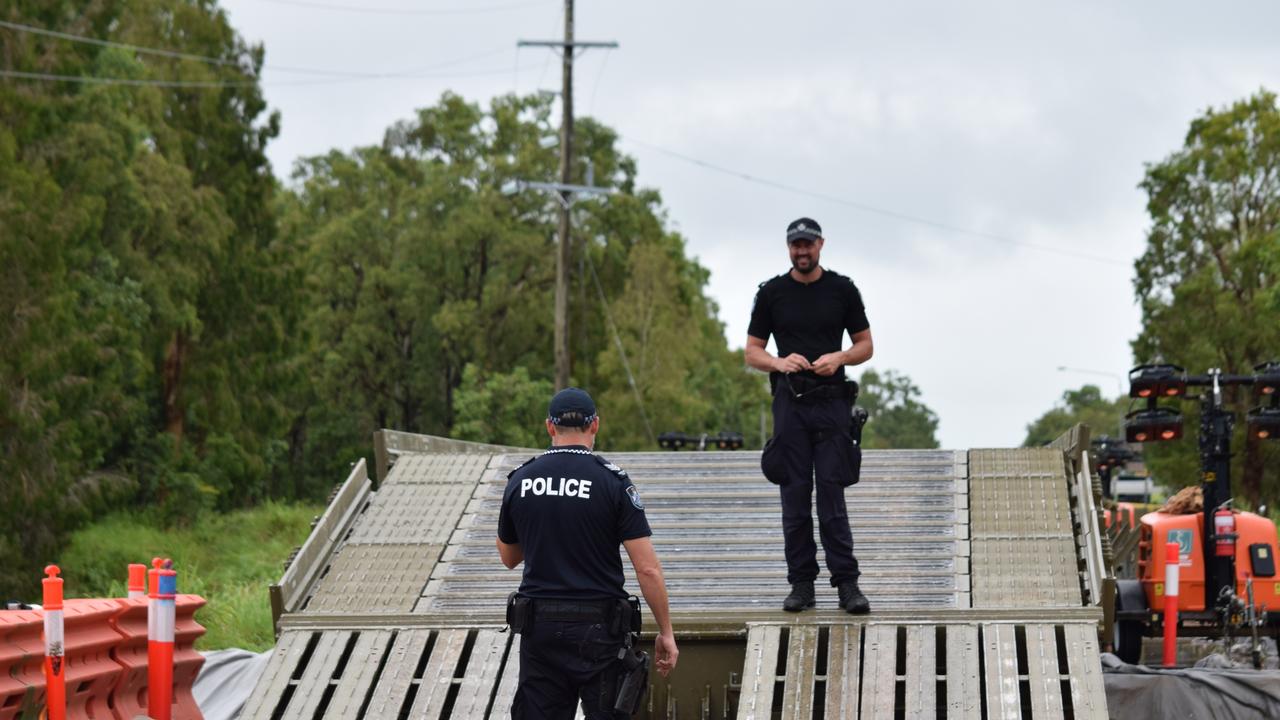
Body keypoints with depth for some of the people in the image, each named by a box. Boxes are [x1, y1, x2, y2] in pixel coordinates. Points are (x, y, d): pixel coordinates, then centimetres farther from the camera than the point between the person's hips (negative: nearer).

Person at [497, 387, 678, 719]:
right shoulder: (612, 481, -7)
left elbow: (508, 558, 17)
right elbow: (648, 569, -10)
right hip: (598, 628, -3)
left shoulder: (520, 480, 3)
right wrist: (666, 632, -3)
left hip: (539, 627, 3)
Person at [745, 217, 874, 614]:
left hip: (831, 401, -1)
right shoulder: (772, 293, 8)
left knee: (832, 492, -6)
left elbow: (865, 345, 12)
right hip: (790, 401, 1)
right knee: (795, 495, 1)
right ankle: (802, 584, 6)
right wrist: (780, 363, -11)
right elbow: (752, 352, 10)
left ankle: (846, 583, -5)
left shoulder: (842, 289, 7)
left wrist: (840, 357, -9)